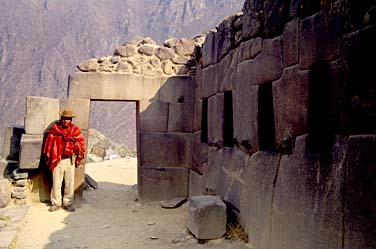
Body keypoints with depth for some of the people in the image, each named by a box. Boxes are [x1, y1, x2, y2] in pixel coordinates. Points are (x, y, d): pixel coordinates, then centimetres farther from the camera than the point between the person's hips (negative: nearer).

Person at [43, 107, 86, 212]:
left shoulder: (75, 130, 3)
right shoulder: (55, 128, 0)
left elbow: (81, 143, 2)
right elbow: (49, 143, 5)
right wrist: (49, 157, 6)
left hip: (70, 160, 1)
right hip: (57, 160, -1)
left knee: (70, 183, 7)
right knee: (56, 183, 5)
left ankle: (68, 203, 19)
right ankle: (56, 203, 18)